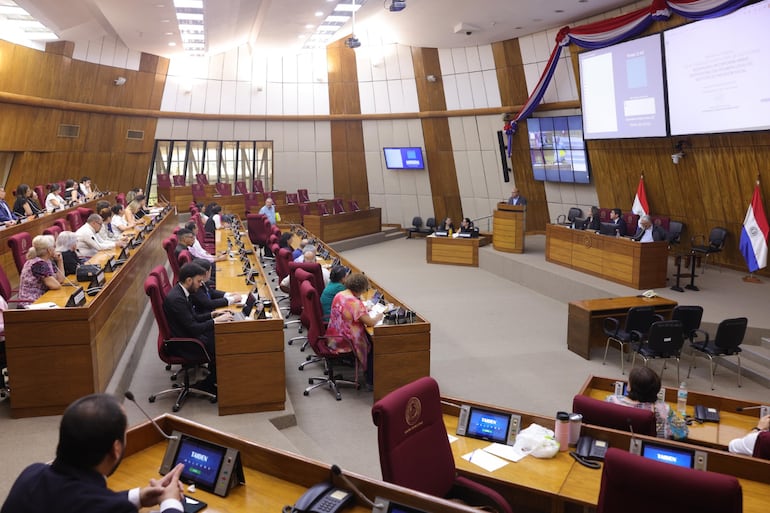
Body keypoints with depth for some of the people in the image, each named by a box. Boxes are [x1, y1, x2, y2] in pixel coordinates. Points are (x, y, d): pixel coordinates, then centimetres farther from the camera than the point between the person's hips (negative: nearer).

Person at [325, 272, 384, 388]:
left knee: (368, 338, 24)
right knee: (373, 344, 15)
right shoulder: (355, 302, -26)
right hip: (345, 343, -8)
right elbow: (370, 322, -23)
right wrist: (378, 316, -3)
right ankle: (371, 381, 24)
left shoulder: (338, 295, 0)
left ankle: (367, 372, 34)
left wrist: (364, 310, 11)